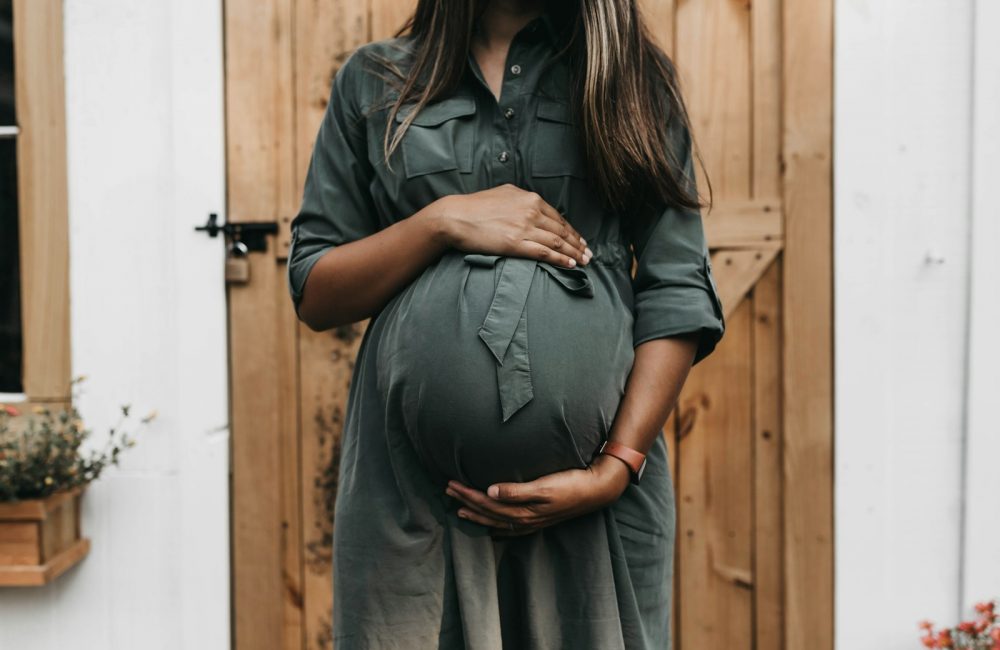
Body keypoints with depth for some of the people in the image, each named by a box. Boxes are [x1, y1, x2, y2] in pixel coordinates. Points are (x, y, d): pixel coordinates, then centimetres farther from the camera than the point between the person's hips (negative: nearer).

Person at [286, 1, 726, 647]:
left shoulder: (633, 77, 9)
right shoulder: (374, 80, 11)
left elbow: (678, 297, 0)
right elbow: (313, 294, 6)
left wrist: (616, 467, -11)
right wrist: (443, 220, -8)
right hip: (411, 479, 1)